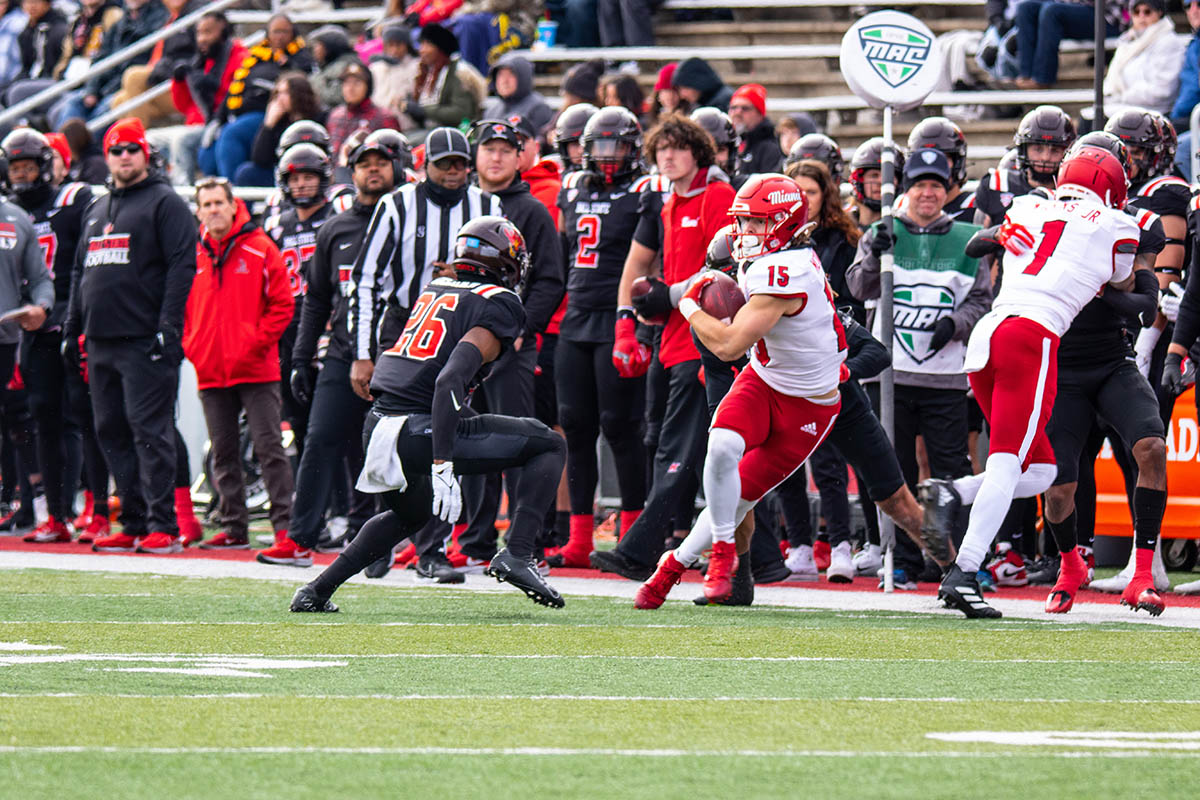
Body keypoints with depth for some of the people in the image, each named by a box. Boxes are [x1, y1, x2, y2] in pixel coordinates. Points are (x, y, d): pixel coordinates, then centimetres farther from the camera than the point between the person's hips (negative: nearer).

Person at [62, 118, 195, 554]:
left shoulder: (165, 203, -2)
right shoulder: (96, 212, 22)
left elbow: (182, 265, -10)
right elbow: (79, 272, 26)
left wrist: (167, 326, -17)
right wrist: (72, 329, 18)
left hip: (146, 342, -8)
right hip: (101, 343, 8)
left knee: (150, 430, -10)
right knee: (112, 433, 6)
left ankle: (163, 525, -11)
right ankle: (134, 524, 10)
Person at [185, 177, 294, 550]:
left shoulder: (260, 250, -1)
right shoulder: (193, 256, 10)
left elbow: (281, 305, -3)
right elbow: (181, 307, 17)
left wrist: (255, 344, -10)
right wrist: (189, 346, 3)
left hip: (255, 369, -5)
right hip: (210, 372, 5)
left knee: (269, 447, -6)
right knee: (223, 453, 8)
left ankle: (285, 524, -5)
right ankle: (234, 527, 13)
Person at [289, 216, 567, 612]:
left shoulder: (433, 290, 18)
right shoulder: (499, 305, -5)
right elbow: (451, 379, -19)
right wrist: (443, 465, -24)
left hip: (376, 429, 8)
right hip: (418, 434, -8)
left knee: (412, 512, 36)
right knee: (549, 446, 6)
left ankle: (316, 592, 31)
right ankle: (516, 556, -8)